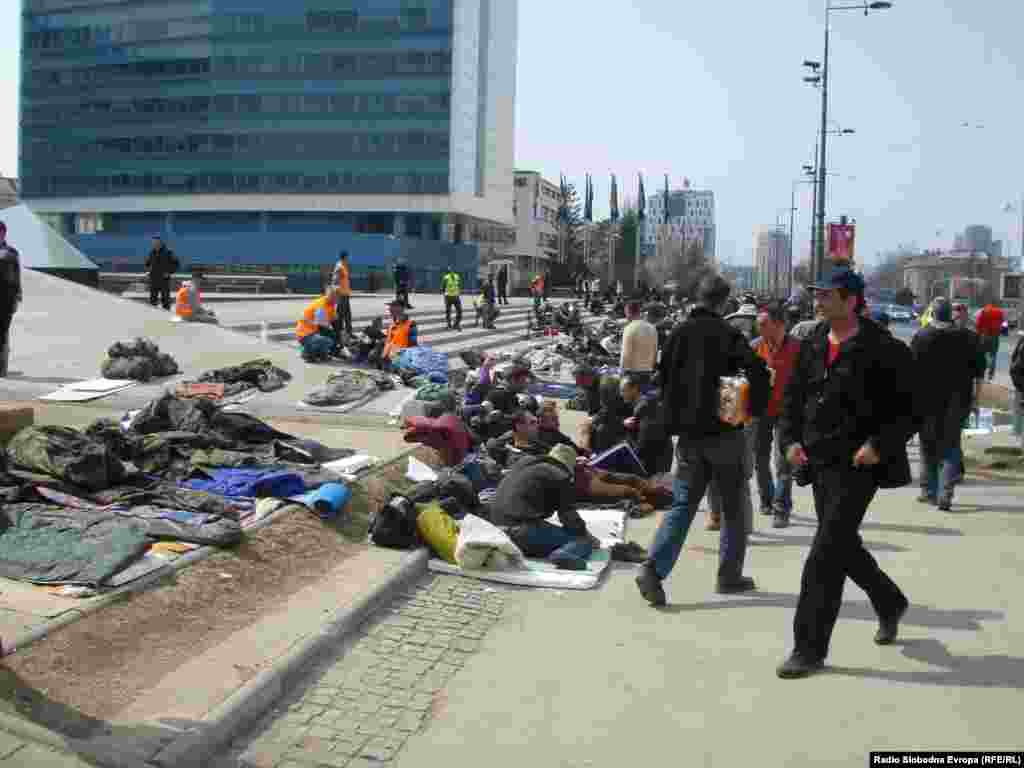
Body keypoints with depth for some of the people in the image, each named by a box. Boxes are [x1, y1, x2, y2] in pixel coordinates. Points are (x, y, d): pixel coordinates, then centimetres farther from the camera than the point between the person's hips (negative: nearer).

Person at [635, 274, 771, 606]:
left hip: (688, 433, 4)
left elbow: (664, 378, 12)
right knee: (733, 506, 12)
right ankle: (730, 575, 18)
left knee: (682, 504, 5)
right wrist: (755, 410, -7)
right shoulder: (728, 334, -9)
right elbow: (757, 370, -21)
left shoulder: (678, 333, 6)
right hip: (724, 432, -4)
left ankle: (654, 568, -12)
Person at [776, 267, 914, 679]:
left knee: (826, 554, -10)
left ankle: (810, 649, -1)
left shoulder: (883, 350, -10)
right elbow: (793, 397, 15)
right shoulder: (812, 346, 8)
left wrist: (879, 444, -20)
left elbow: (910, 408, -8)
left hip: (858, 464, -7)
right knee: (843, 546, 19)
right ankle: (890, 603, 46)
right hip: (820, 462, 7)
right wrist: (790, 440, 1)